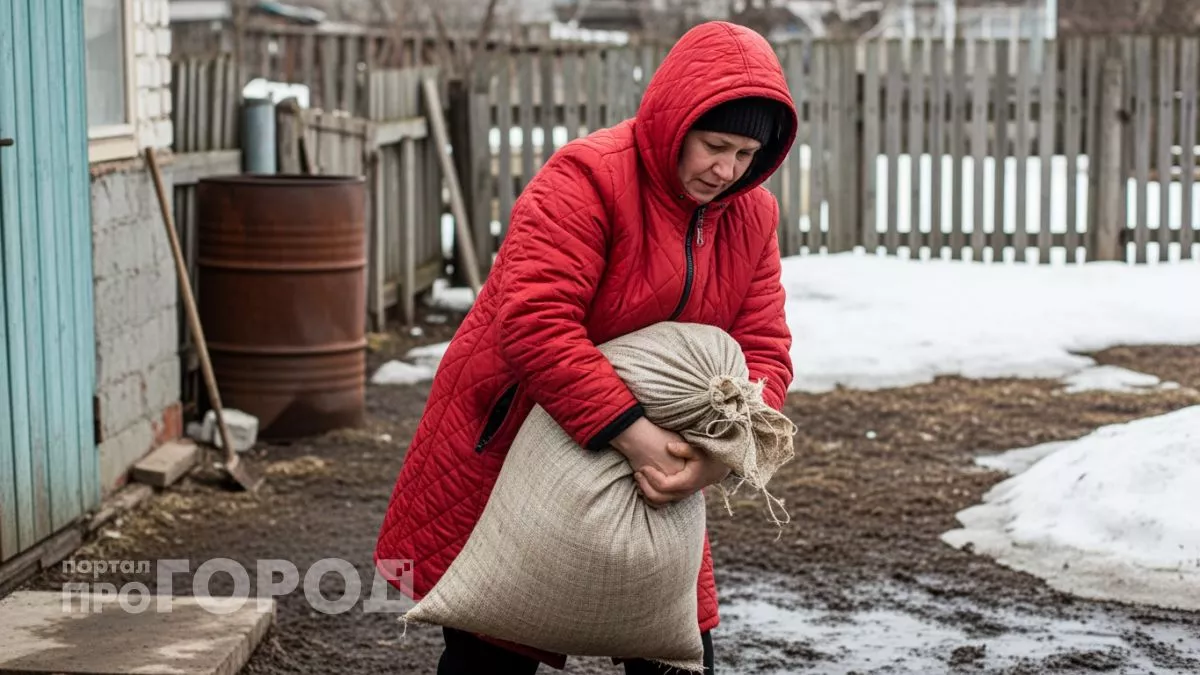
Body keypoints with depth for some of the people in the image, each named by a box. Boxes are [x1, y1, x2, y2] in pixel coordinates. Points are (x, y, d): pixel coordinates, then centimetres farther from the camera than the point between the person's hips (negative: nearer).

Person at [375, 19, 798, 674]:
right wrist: (632, 434, -36)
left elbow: (762, 347, -5)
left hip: (647, 455, 6)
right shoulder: (586, 178, -22)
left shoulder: (752, 215, -1)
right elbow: (533, 321, -32)